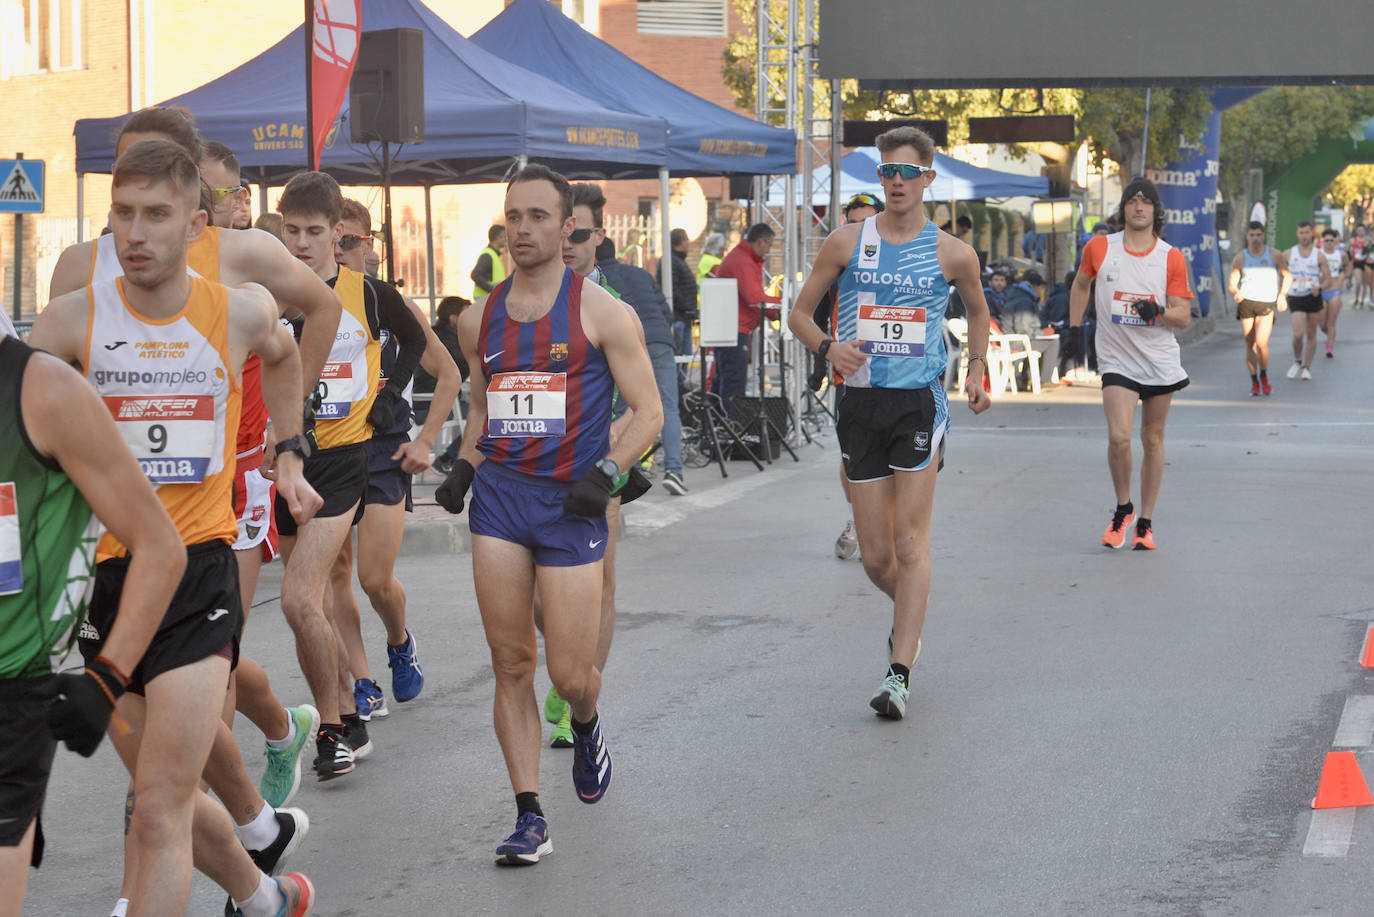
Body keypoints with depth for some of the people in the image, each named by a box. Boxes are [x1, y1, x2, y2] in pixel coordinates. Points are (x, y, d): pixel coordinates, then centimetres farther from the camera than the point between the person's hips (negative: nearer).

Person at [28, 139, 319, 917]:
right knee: (172, 793, 17)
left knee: (161, 808, -12)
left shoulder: (241, 312, -2)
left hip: (200, 567, -2)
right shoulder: (74, 319, -6)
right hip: (104, 569, 2)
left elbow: (281, 354, 22)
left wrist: (290, 453, 22)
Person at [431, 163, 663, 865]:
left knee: (570, 675, -2)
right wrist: (465, 465, 8)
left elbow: (648, 411, -2)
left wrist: (606, 471, -16)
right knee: (511, 664, 0)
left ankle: (586, 728, 35)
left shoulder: (599, 312, -3)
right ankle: (529, 817, 5)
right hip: (499, 497, 4)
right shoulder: (480, 320, 10)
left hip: (571, 503, -3)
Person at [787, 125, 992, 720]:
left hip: (920, 402, -2)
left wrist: (976, 374, 14)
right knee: (875, 557, 5)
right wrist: (827, 347, -11)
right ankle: (910, 617, 37)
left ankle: (899, 674, -8)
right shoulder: (848, 241, 3)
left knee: (910, 541, -10)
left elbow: (977, 312, 23)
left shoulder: (952, 254, 3)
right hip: (861, 402, 2)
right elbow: (799, 313, 8)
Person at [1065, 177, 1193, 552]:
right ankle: (1123, 509, 7)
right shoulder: (1099, 248, -2)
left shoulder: (1172, 257, -3)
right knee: (1118, 437, -17)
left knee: (1153, 441, 8)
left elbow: (1184, 316, -2)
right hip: (1117, 361, -1)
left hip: (1160, 361, 1)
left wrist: (1158, 312, -21)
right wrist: (1075, 326, 13)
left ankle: (1145, 522, 19)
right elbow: (1081, 285, 18)